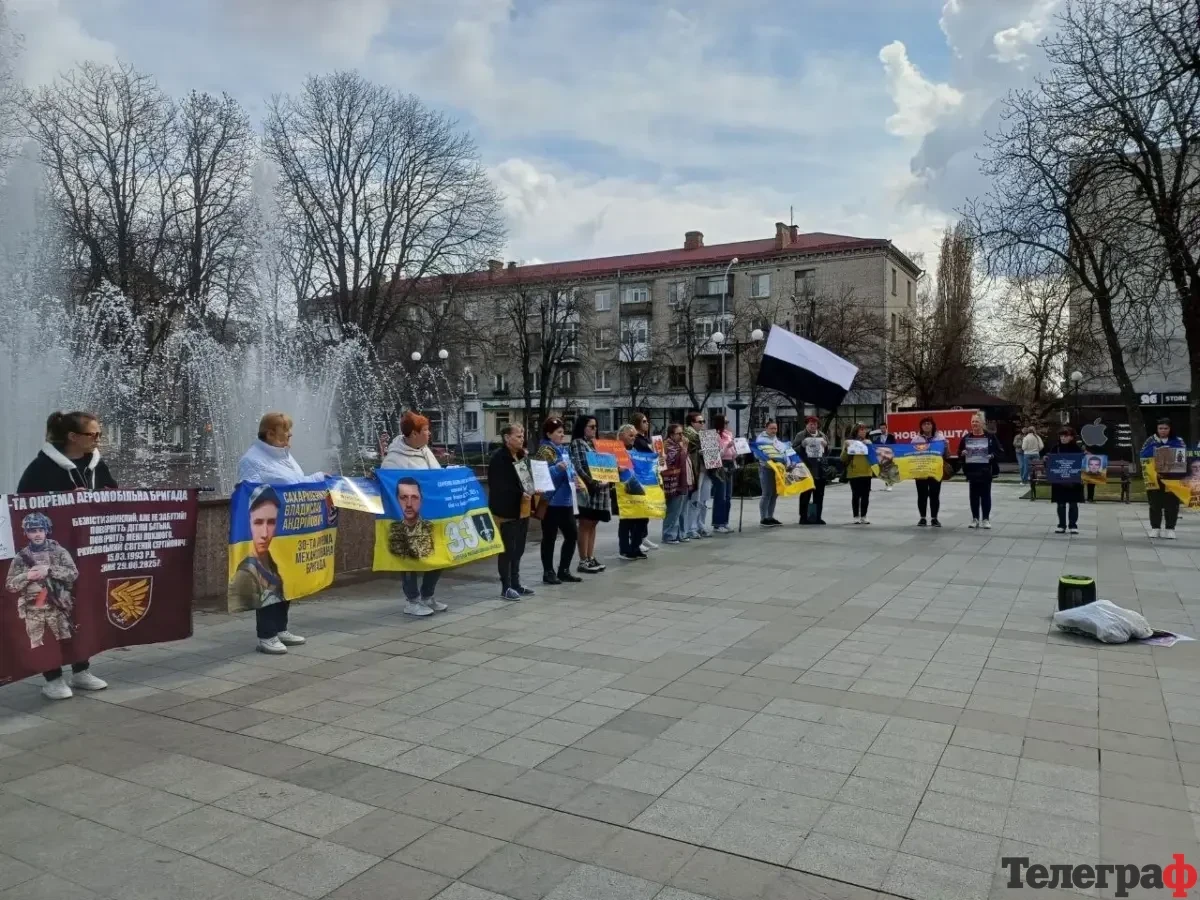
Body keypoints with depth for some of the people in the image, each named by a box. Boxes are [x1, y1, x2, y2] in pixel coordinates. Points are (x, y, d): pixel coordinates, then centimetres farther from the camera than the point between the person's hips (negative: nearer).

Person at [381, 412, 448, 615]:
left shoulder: (425, 450, 10)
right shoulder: (394, 458, -15)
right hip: (406, 518, -8)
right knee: (410, 558, 3)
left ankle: (427, 597, 27)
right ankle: (412, 601, 16)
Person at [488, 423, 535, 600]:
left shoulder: (522, 456, 12)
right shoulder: (498, 458, -14)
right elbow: (497, 486, -21)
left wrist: (534, 490, 3)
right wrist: (519, 494, -23)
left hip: (523, 509, 8)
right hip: (507, 511, -8)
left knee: (518, 549, 15)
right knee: (508, 549, -2)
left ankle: (516, 583, 24)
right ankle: (506, 587, 5)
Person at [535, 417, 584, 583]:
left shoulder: (563, 449, 15)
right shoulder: (545, 450, -10)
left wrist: (575, 482, 10)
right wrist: (557, 468, -31)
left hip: (565, 499, 9)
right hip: (551, 500, -8)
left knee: (572, 534, 10)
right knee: (550, 537, 1)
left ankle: (564, 570, 20)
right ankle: (548, 572, 10)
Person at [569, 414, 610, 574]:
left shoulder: (594, 443, 18)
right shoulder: (577, 443, -7)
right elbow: (577, 467, -16)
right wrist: (592, 482, -22)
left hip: (600, 488, 8)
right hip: (587, 489, -8)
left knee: (592, 524, 11)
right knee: (585, 525, -2)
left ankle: (591, 558, 17)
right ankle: (583, 561, 3)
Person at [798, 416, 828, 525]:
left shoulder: (822, 436, 15)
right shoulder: (801, 436, 1)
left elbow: (828, 451, 20)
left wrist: (826, 445, -1)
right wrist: (802, 445, -18)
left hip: (820, 469, 5)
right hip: (806, 469, -5)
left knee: (819, 494, 7)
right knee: (805, 494, -2)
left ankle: (817, 517, 13)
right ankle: (803, 517, 1)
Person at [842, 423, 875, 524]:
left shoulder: (868, 442, 12)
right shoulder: (849, 442, 2)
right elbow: (843, 459, -2)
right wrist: (846, 449, -17)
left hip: (866, 473, 3)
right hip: (854, 473, -3)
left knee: (865, 495, 4)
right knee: (856, 495, -1)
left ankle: (863, 516, 13)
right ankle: (856, 516, 6)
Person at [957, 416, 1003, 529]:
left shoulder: (990, 437, 0)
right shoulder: (966, 437, 7)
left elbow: (998, 452, 0)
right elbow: (959, 452, 11)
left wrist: (992, 456, -19)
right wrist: (962, 453, -11)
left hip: (986, 471, -2)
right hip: (972, 471, 2)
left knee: (985, 495, 2)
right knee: (974, 495, 6)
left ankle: (986, 519, 9)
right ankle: (975, 518, 14)